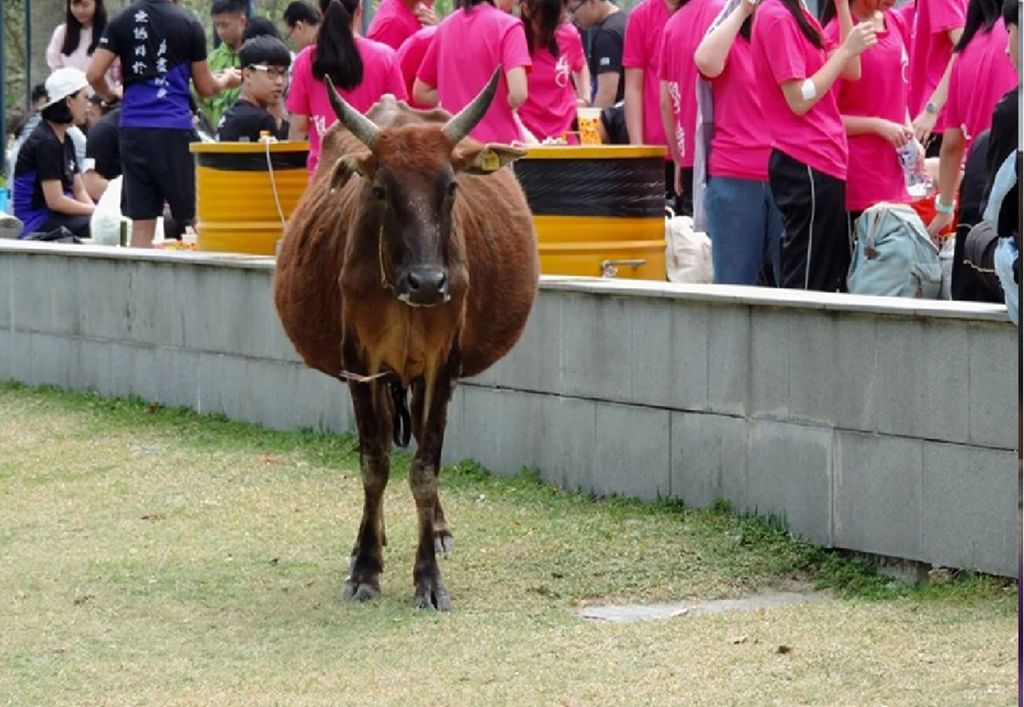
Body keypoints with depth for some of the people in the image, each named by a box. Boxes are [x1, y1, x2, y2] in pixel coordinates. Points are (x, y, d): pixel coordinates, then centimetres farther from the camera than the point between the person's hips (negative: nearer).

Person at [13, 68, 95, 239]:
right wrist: (96, 211, -11)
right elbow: (55, 201, -19)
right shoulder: (45, 142, -14)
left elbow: (79, 191, 11)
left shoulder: (66, 141, 14)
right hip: (37, 223, -9)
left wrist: (95, 210, -8)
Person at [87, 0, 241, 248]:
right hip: (174, 130, -3)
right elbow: (205, 88, 4)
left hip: (133, 128, 3)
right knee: (197, 217, 7)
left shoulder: (121, 21, 4)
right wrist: (225, 80, 25)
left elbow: (94, 75, 0)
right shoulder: (189, 24, -3)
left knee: (141, 225, 5)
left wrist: (109, 97, 21)